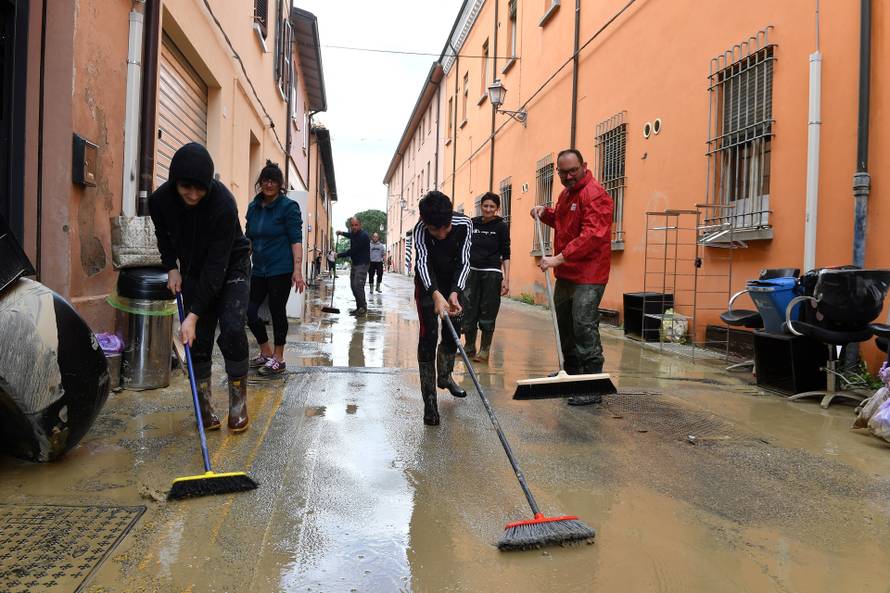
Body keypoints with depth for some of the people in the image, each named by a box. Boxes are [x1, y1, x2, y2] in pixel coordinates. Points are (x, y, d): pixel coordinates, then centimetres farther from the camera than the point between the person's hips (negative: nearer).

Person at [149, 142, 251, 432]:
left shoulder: (223, 203, -34)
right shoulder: (160, 200, -19)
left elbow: (217, 264, -33)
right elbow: (164, 235, 7)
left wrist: (194, 315, -34)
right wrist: (172, 267, -6)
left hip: (231, 266, -4)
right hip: (193, 269, 4)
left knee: (232, 330, -17)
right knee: (199, 338, -3)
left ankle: (238, 402, -1)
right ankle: (205, 405, 9)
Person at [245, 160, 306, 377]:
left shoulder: (289, 207, -6)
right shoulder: (253, 207, 12)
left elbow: (296, 240, -11)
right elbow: (249, 239, 18)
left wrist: (297, 270, -19)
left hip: (280, 270, -6)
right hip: (258, 270, 6)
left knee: (277, 311, 1)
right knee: (249, 310, 3)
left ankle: (278, 360, 14)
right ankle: (266, 353, 23)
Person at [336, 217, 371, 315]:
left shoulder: (363, 236, -19)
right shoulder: (353, 234, 10)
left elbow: (352, 251, -21)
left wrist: (338, 255, -12)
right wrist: (342, 233, 21)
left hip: (362, 264, -9)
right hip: (354, 263, 9)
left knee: (358, 286, -16)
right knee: (353, 286, 7)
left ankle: (363, 308, -7)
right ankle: (359, 307, 15)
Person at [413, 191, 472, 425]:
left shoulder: (464, 225, -25)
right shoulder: (420, 229, -30)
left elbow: (463, 261, -24)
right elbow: (422, 263, -39)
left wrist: (454, 293, -39)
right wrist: (436, 295, -56)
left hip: (453, 282, 3)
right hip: (428, 284, -3)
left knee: (453, 332, 11)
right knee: (429, 335, -13)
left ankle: (445, 377, 37)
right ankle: (429, 399, -12)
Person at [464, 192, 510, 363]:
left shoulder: (501, 226, -2)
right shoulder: (473, 223, 8)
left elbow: (506, 254, -3)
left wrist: (506, 279, -10)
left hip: (492, 273, -4)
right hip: (473, 272, 4)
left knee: (487, 313, 0)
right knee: (469, 311, 4)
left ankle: (484, 350, 9)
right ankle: (469, 347, 18)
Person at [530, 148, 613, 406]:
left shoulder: (594, 194, -15)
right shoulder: (566, 194, 17)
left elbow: (592, 236, -26)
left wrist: (560, 258, -30)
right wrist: (545, 212, 15)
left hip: (588, 276, -10)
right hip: (565, 274, 10)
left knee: (584, 329, -12)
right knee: (564, 326, 19)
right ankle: (572, 373, 36)